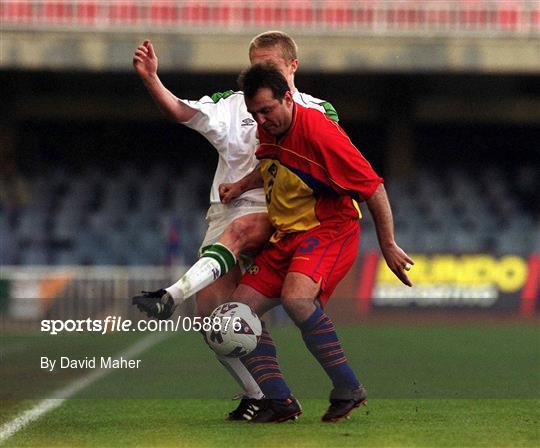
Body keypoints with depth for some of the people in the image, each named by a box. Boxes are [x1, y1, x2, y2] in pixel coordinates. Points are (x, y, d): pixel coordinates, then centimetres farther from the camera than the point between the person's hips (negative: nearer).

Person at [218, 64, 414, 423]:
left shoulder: (317, 130, -21)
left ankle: (348, 389, -25)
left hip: (330, 231, -9)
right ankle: (279, 400, -5)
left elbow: (373, 187, -17)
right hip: (285, 237, 9)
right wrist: (242, 186, 14)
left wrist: (388, 246, -15)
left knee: (295, 297, -36)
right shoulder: (268, 130, 5)